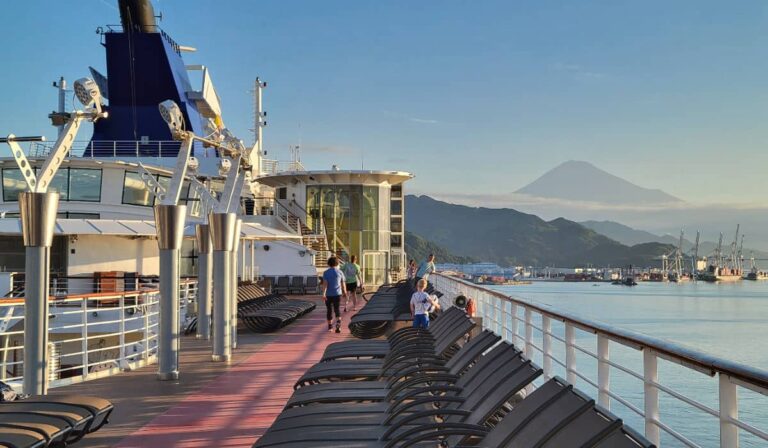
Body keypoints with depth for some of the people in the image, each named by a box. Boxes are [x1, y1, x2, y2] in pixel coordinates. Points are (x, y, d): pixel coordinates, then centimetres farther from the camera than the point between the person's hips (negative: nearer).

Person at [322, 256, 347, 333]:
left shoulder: (326, 272, -4)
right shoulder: (340, 272, 1)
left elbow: (325, 283, -14)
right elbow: (343, 283, 9)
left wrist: (323, 294, -19)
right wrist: (344, 291, 26)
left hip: (328, 294, 0)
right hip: (337, 293, 0)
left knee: (329, 310, 14)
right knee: (337, 309, 0)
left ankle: (330, 326, 25)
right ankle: (338, 322, -26)